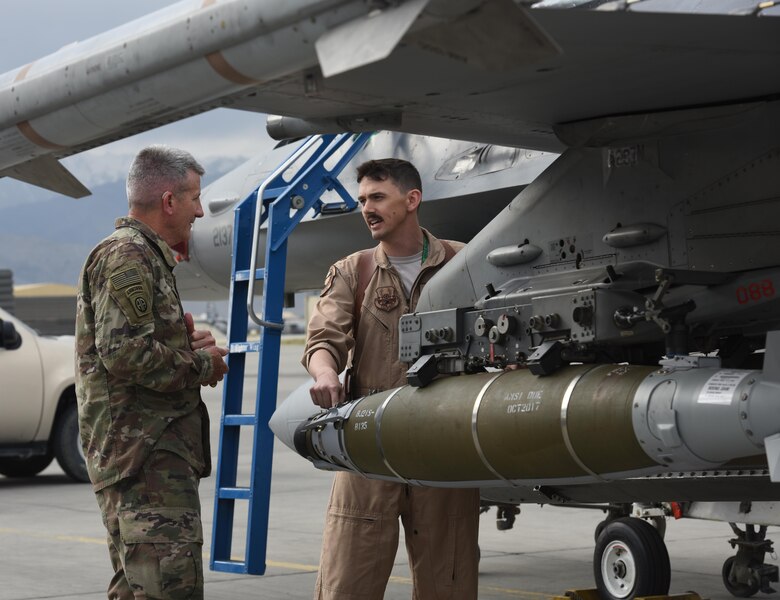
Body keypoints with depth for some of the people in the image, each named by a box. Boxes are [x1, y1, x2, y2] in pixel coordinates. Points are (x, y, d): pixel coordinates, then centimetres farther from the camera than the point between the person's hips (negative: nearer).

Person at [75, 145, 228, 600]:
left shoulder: (147, 257, 22)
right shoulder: (126, 258, -12)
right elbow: (125, 353, -22)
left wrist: (185, 343, 11)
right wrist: (201, 365, -10)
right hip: (145, 454, -11)